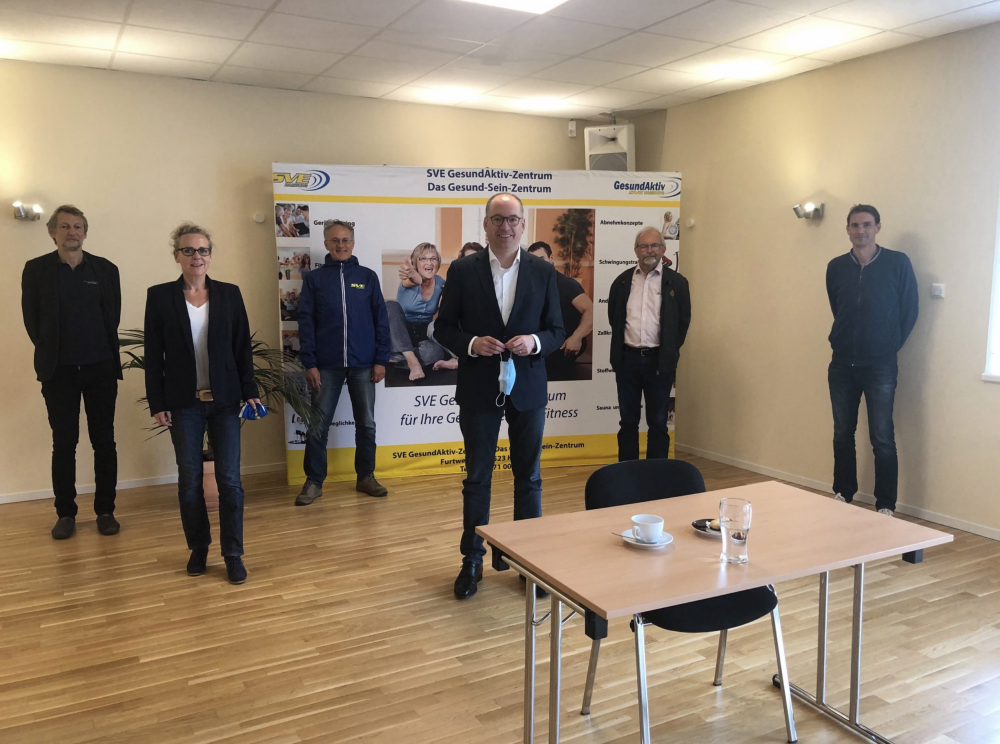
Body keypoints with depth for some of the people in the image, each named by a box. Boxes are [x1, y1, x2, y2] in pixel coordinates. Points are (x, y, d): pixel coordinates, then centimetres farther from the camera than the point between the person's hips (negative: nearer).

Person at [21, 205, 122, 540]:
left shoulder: (105, 269, 3)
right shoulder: (36, 269, 2)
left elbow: (113, 316, 6)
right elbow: (31, 318, 4)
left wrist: (103, 353, 6)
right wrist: (50, 352, 5)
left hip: (100, 368, 1)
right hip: (59, 370, 0)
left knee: (104, 441, 5)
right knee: (64, 443, 5)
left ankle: (105, 511, 14)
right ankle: (65, 513, 14)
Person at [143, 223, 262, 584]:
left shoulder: (229, 294, 2)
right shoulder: (160, 296, 0)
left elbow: (243, 348, 4)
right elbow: (153, 355, 0)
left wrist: (250, 391, -1)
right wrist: (157, 403, -3)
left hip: (224, 399, 0)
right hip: (184, 403, 0)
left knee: (229, 479, -1)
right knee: (189, 480, 7)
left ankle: (233, 554, 9)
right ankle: (198, 548, 24)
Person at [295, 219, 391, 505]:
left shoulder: (368, 277, 6)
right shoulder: (314, 278, 4)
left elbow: (381, 320, 4)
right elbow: (306, 322, 0)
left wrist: (381, 360, -2)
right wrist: (309, 363, -7)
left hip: (363, 364, 1)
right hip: (326, 365, -1)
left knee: (366, 424, 8)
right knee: (318, 425, 3)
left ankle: (366, 477, 21)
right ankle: (314, 482, 14)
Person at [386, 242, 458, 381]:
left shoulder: (441, 283, -2)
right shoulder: (409, 279, -15)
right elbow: (416, 280, -42)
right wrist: (410, 275, -65)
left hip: (424, 334, 0)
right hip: (400, 334, 0)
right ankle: (412, 360, -37)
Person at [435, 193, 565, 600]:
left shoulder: (543, 272, 2)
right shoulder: (463, 270, -2)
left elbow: (557, 330, 4)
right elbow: (444, 328, 1)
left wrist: (534, 342, -16)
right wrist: (471, 344, -18)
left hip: (528, 387, 1)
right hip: (479, 388, -1)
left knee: (529, 476, 11)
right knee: (477, 478, 9)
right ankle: (472, 560, 22)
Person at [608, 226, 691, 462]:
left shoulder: (676, 282, -1)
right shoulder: (622, 281, 6)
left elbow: (683, 321, 4)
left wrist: (669, 352, 5)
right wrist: (620, 350, 11)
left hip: (659, 361, -2)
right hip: (628, 359, 2)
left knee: (658, 422, 5)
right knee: (628, 421, 9)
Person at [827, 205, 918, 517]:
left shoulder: (898, 263, -4)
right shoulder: (836, 267, 5)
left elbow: (909, 312, 2)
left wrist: (888, 348, 5)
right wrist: (842, 345, 13)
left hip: (880, 366, -3)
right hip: (842, 365, 3)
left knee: (882, 438, -2)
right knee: (842, 433, 11)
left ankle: (886, 506, 7)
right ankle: (843, 494, 25)